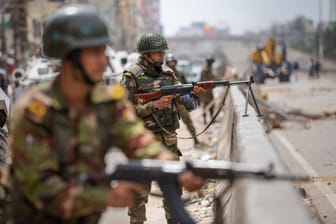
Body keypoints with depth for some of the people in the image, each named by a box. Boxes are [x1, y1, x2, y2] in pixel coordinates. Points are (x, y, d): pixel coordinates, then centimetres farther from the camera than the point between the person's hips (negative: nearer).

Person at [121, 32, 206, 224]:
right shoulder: (132, 77, -7)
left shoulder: (168, 74, 9)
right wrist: (154, 105, -21)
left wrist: (195, 94, -16)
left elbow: (187, 103, 6)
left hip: (169, 139, 6)